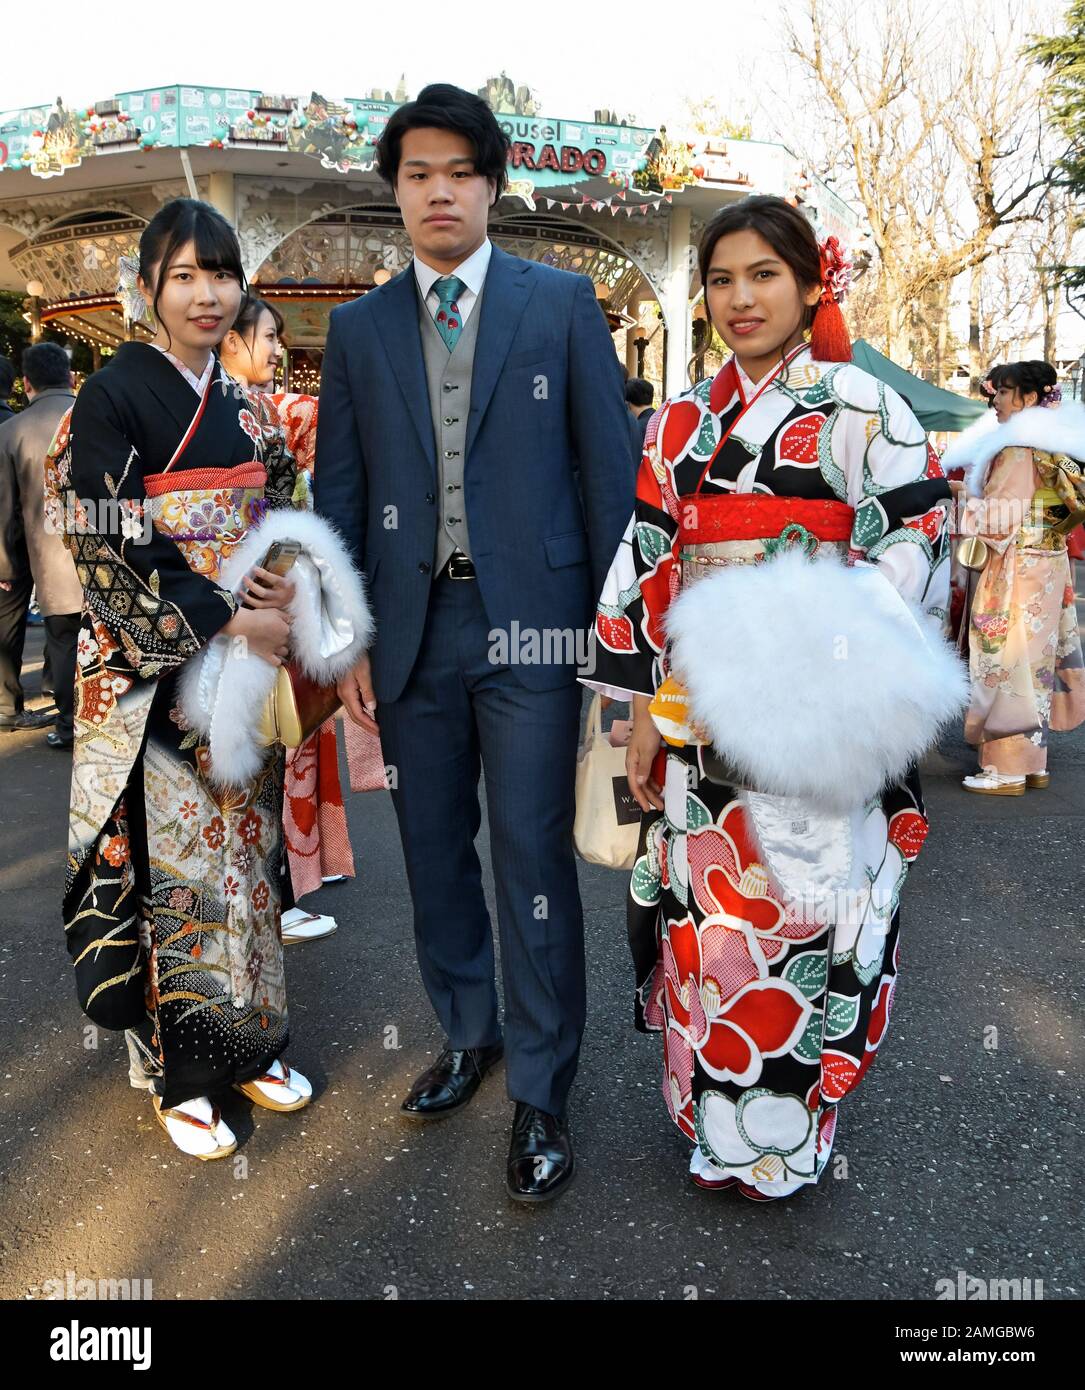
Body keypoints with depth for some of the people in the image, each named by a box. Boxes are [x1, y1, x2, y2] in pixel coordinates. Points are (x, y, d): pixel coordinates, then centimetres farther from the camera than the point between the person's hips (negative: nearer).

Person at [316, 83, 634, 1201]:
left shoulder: (562, 304, 4)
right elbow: (338, 490, 10)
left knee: (533, 862, -2)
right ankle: (469, 1035, 35)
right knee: (434, 857, 13)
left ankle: (540, 1097, 13)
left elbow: (608, 468, 2)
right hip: (412, 629, 4)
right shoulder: (358, 327, 11)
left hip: (529, 625, -3)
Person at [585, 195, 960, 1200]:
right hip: (701, 715, 4)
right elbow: (644, 569, 10)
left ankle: (788, 1130, 25)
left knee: (800, 917, 2)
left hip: (817, 727, -3)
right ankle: (714, 1124, 29)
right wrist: (646, 710, 6)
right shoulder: (681, 422, 11)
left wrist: (837, 630, -19)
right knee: (703, 918, 8)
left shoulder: (861, 408, 0)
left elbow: (921, 541, -3)